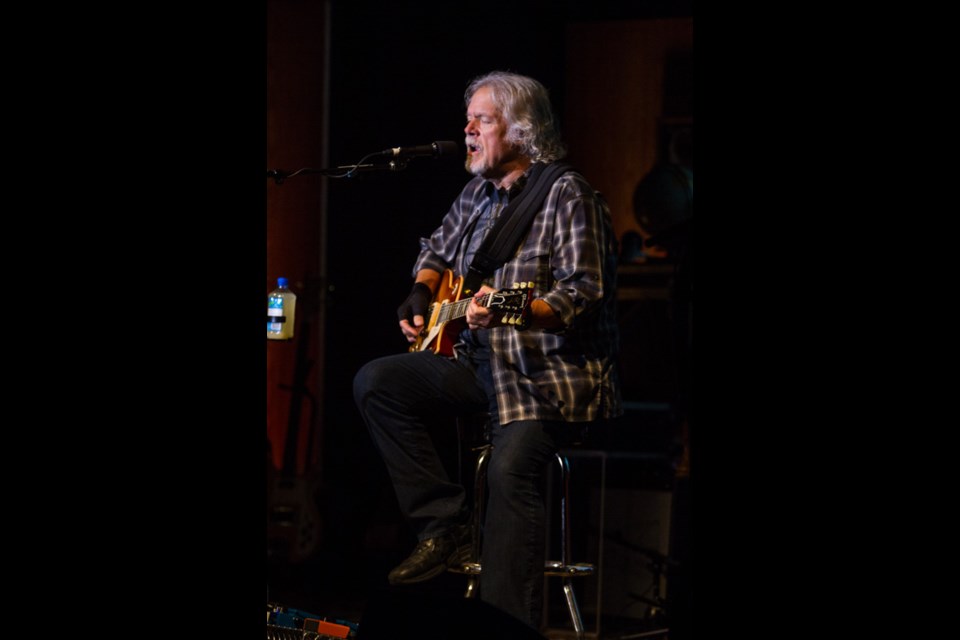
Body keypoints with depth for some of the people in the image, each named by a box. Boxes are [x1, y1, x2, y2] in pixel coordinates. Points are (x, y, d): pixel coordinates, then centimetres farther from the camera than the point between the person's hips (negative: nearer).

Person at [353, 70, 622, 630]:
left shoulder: (568, 195, -10)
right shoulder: (479, 192, 15)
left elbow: (583, 294, -19)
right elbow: (438, 250, 34)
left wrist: (510, 312, -35)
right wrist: (422, 294, 12)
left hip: (557, 373, -9)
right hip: (480, 361, 9)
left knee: (511, 467, -31)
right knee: (376, 383, -4)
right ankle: (447, 527, -4)